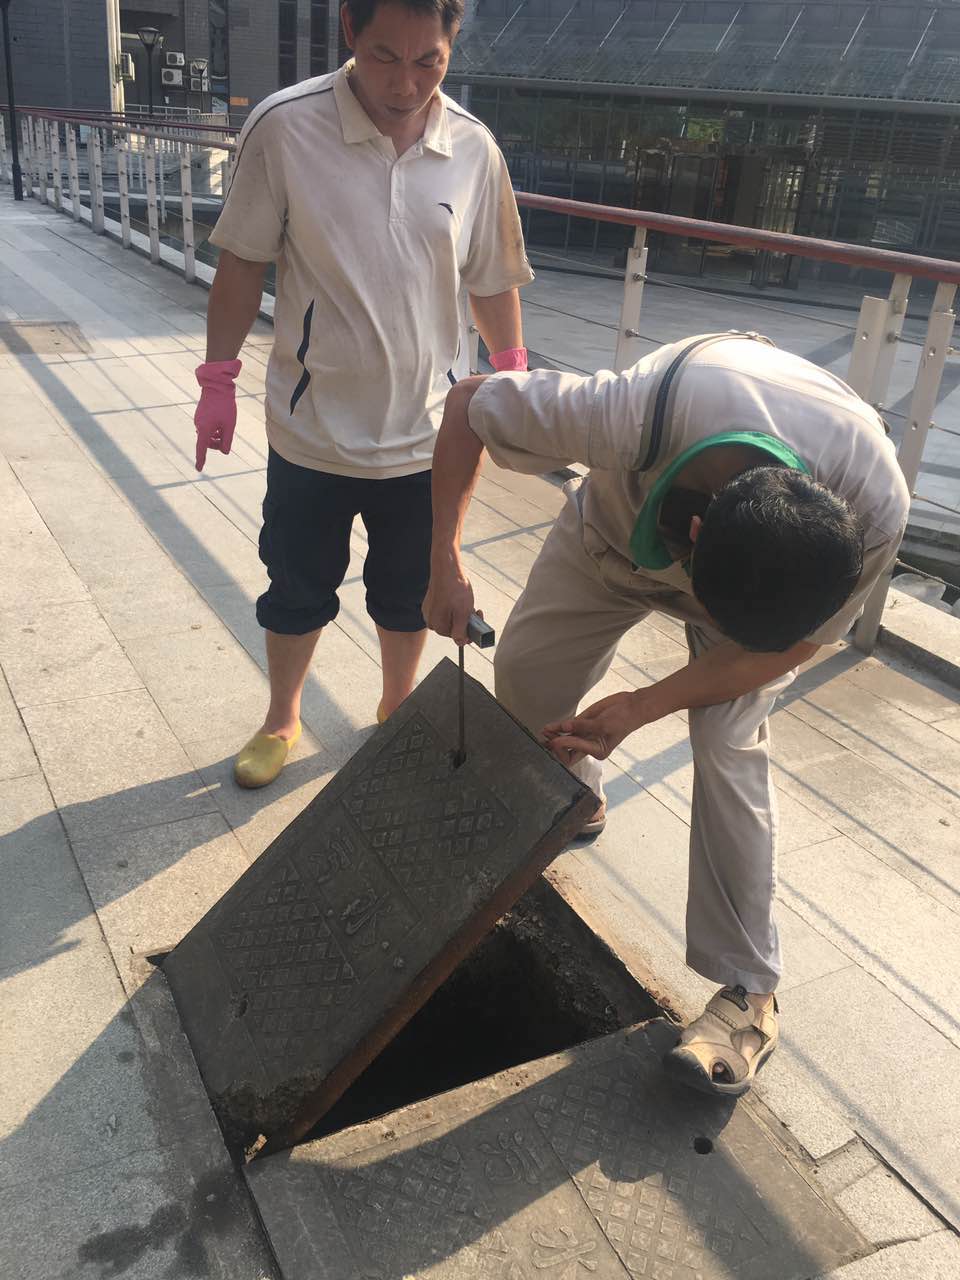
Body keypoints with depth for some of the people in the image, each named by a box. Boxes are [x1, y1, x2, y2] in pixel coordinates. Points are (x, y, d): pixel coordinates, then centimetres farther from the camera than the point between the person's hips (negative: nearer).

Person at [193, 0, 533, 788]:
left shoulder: (475, 150, -4)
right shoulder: (286, 127, -12)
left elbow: (493, 282, 6)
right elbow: (242, 264, -4)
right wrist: (217, 380, -3)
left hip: (425, 429, 2)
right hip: (313, 427, -1)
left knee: (409, 593, 17)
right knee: (297, 590, 15)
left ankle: (397, 710, 42)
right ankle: (282, 721, 39)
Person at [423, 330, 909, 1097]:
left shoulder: (875, 512, -40)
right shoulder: (634, 415, -46)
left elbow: (788, 646, -21)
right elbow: (467, 404, -27)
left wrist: (641, 709, -30)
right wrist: (445, 563, -31)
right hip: (618, 522, 2)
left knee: (729, 748, -17)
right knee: (525, 668, 1)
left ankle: (749, 991, -2)